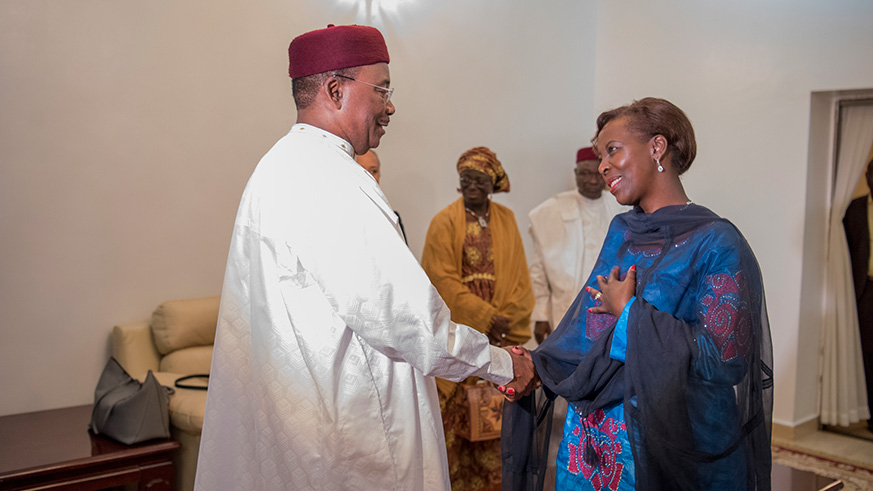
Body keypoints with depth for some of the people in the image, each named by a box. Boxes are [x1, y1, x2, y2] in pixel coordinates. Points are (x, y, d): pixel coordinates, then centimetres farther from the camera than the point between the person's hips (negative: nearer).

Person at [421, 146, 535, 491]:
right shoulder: (444, 222, -1)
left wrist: (507, 322, -5)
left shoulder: (506, 220, 11)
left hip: (497, 335, 3)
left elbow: (519, 278, 9)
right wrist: (486, 318, -12)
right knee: (455, 412, -3)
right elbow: (443, 281, -8)